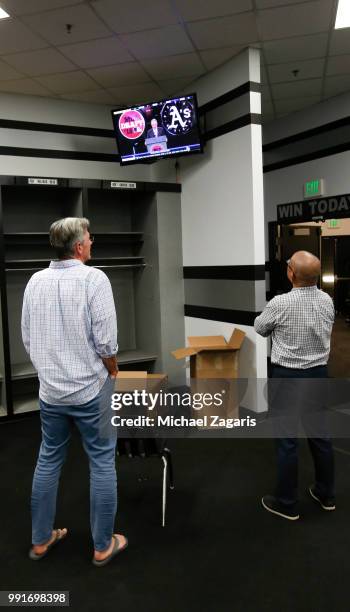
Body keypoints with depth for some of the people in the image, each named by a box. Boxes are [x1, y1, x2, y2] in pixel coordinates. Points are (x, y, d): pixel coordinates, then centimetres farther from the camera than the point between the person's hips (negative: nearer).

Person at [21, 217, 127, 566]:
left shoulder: (35, 281, 1)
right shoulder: (93, 278, -15)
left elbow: (28, 339, 7)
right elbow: (106, 341, -17)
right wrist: (112, 374, 0)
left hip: (50, 390, 6)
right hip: (90, 389, -5)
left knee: (48, 461, 18)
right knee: (101, 463, 8)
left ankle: (41, 539, 32)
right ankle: (103, 545, 21)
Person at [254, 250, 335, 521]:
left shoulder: (281, 303, -20)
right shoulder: (327, 301, -2)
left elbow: (260, 328, -1)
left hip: (288, 376, -6)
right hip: (318, 373, 6)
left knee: (287, 439, 4)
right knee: (319, 433, 17)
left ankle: (287, 503, 16)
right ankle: (326, 494, 33)